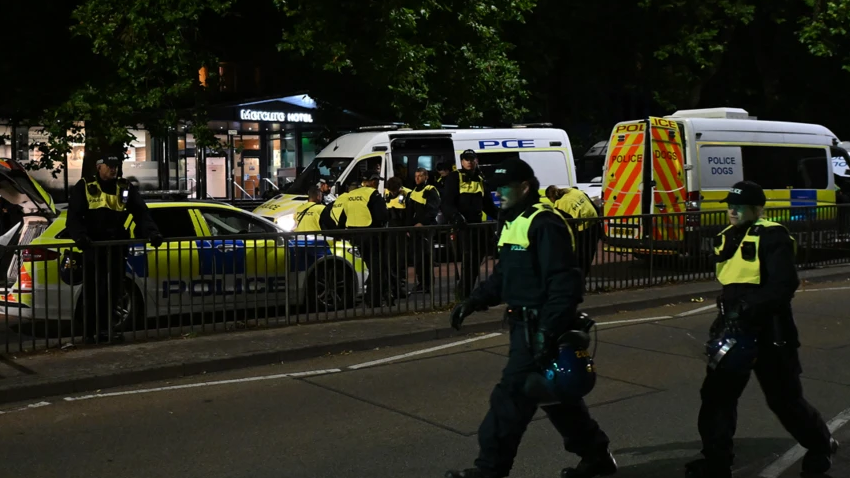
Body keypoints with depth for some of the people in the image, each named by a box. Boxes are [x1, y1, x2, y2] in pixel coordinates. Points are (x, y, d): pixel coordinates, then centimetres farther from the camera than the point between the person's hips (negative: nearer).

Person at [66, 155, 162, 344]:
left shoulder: (126, 188, 9)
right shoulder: (84, 187, 1)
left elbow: (141, 212, 2)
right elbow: (74, 216, -4)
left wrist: (152, 232, -16)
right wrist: (80, 236, -23)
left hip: (117, 247, 3)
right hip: (93, 247, -3)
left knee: (114, 290, 7)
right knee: (93, 292, -3)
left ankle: (107, 328, 16)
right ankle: (90, 332, 2)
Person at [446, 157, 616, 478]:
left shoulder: (544, 224, -18)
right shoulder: (514, 222, 15)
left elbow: (565, 282, -24)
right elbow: (504, 275, 22)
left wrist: (548, 330, -29)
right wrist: (475, 301, 8)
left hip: (540, 328, -11)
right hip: (525, 324, 11)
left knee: (512, 397, -7)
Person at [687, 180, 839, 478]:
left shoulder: (772, 237, -13)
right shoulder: (727, 239, 12)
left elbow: (784, 284, -24)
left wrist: (749, 310, -30)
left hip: (769, 332, -7)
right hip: (734, 330, 7)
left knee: (785, 400, 7)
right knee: (717, 395, 2)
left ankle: (821, 445, 33)